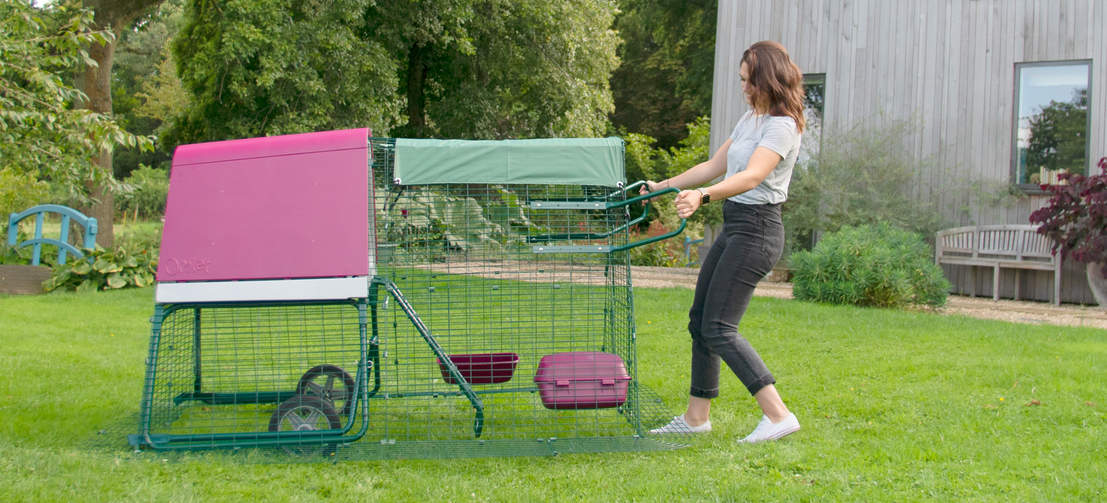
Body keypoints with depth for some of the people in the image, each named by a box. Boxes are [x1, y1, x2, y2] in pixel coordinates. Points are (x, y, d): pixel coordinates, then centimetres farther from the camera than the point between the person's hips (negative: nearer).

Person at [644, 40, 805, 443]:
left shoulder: (782, 126, -14)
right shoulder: (750, 119, 15)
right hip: (735, 228, 10)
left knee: (719, 328, -13)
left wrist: (703, 196, -45)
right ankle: (696, 417, 21)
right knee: (699, 321, 12)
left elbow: (752, 176, -30)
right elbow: (715, 166, 24)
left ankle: (778, 415, -11)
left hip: (756, 230, -10)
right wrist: (663, 186, 23)